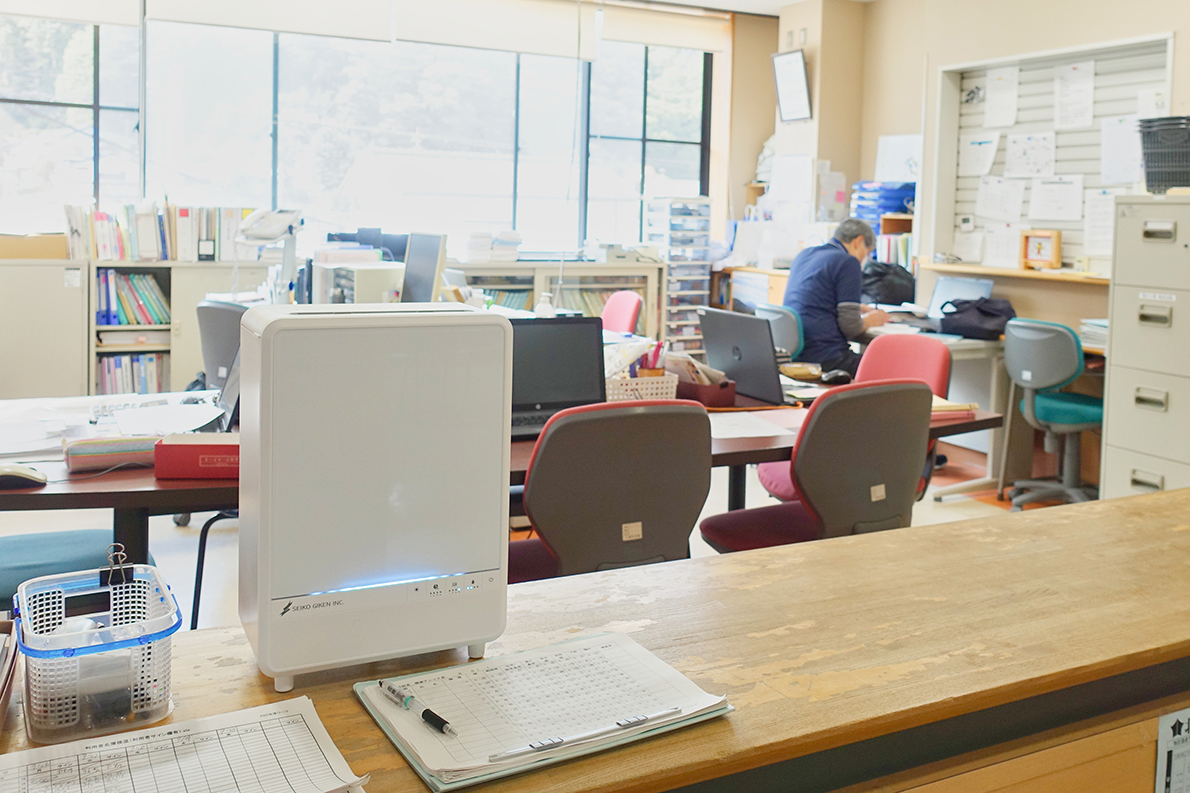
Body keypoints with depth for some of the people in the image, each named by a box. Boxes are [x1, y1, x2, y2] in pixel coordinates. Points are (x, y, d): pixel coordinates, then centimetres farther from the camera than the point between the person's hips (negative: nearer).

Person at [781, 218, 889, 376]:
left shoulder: (803, 255, 17)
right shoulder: (849, 263, -7)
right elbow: (850, 326, -11)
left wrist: (862, 309, 31)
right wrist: (871, 320, 11)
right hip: (825, 358, -9)